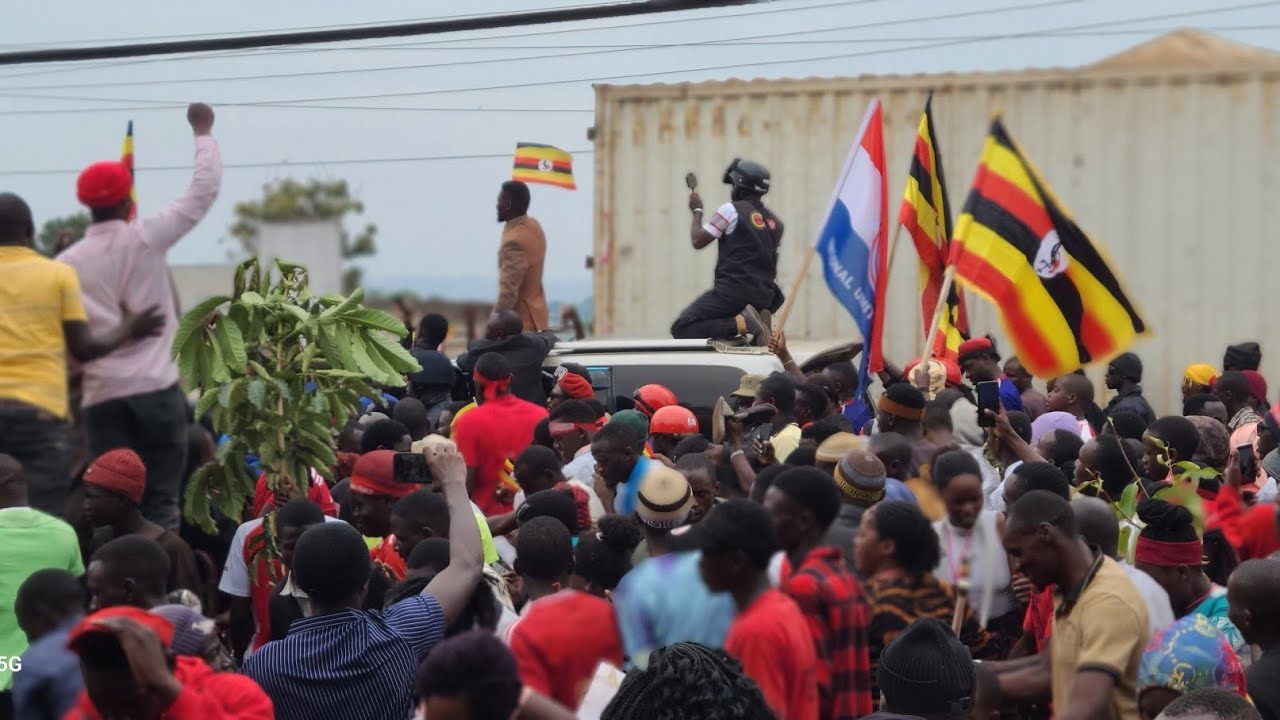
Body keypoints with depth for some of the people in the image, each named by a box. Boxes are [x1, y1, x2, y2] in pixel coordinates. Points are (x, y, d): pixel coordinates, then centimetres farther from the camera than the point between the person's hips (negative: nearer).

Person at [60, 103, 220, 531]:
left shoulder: (68, 263, 4)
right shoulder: (144, 239, -1)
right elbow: (205, 190, 5)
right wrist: (203, 132, 17)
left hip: (102, 396, 2)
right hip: (156, 388, -2)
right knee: (161, 503, -1)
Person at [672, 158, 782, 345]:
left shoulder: (732, 210, -6)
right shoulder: (775, 223, 13)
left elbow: (698, 241, -1)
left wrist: (697, 211, 14)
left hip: (733, 291, -7)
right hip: (764, 297, 7)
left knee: (681, 329, -6)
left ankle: (740, 323, -23)